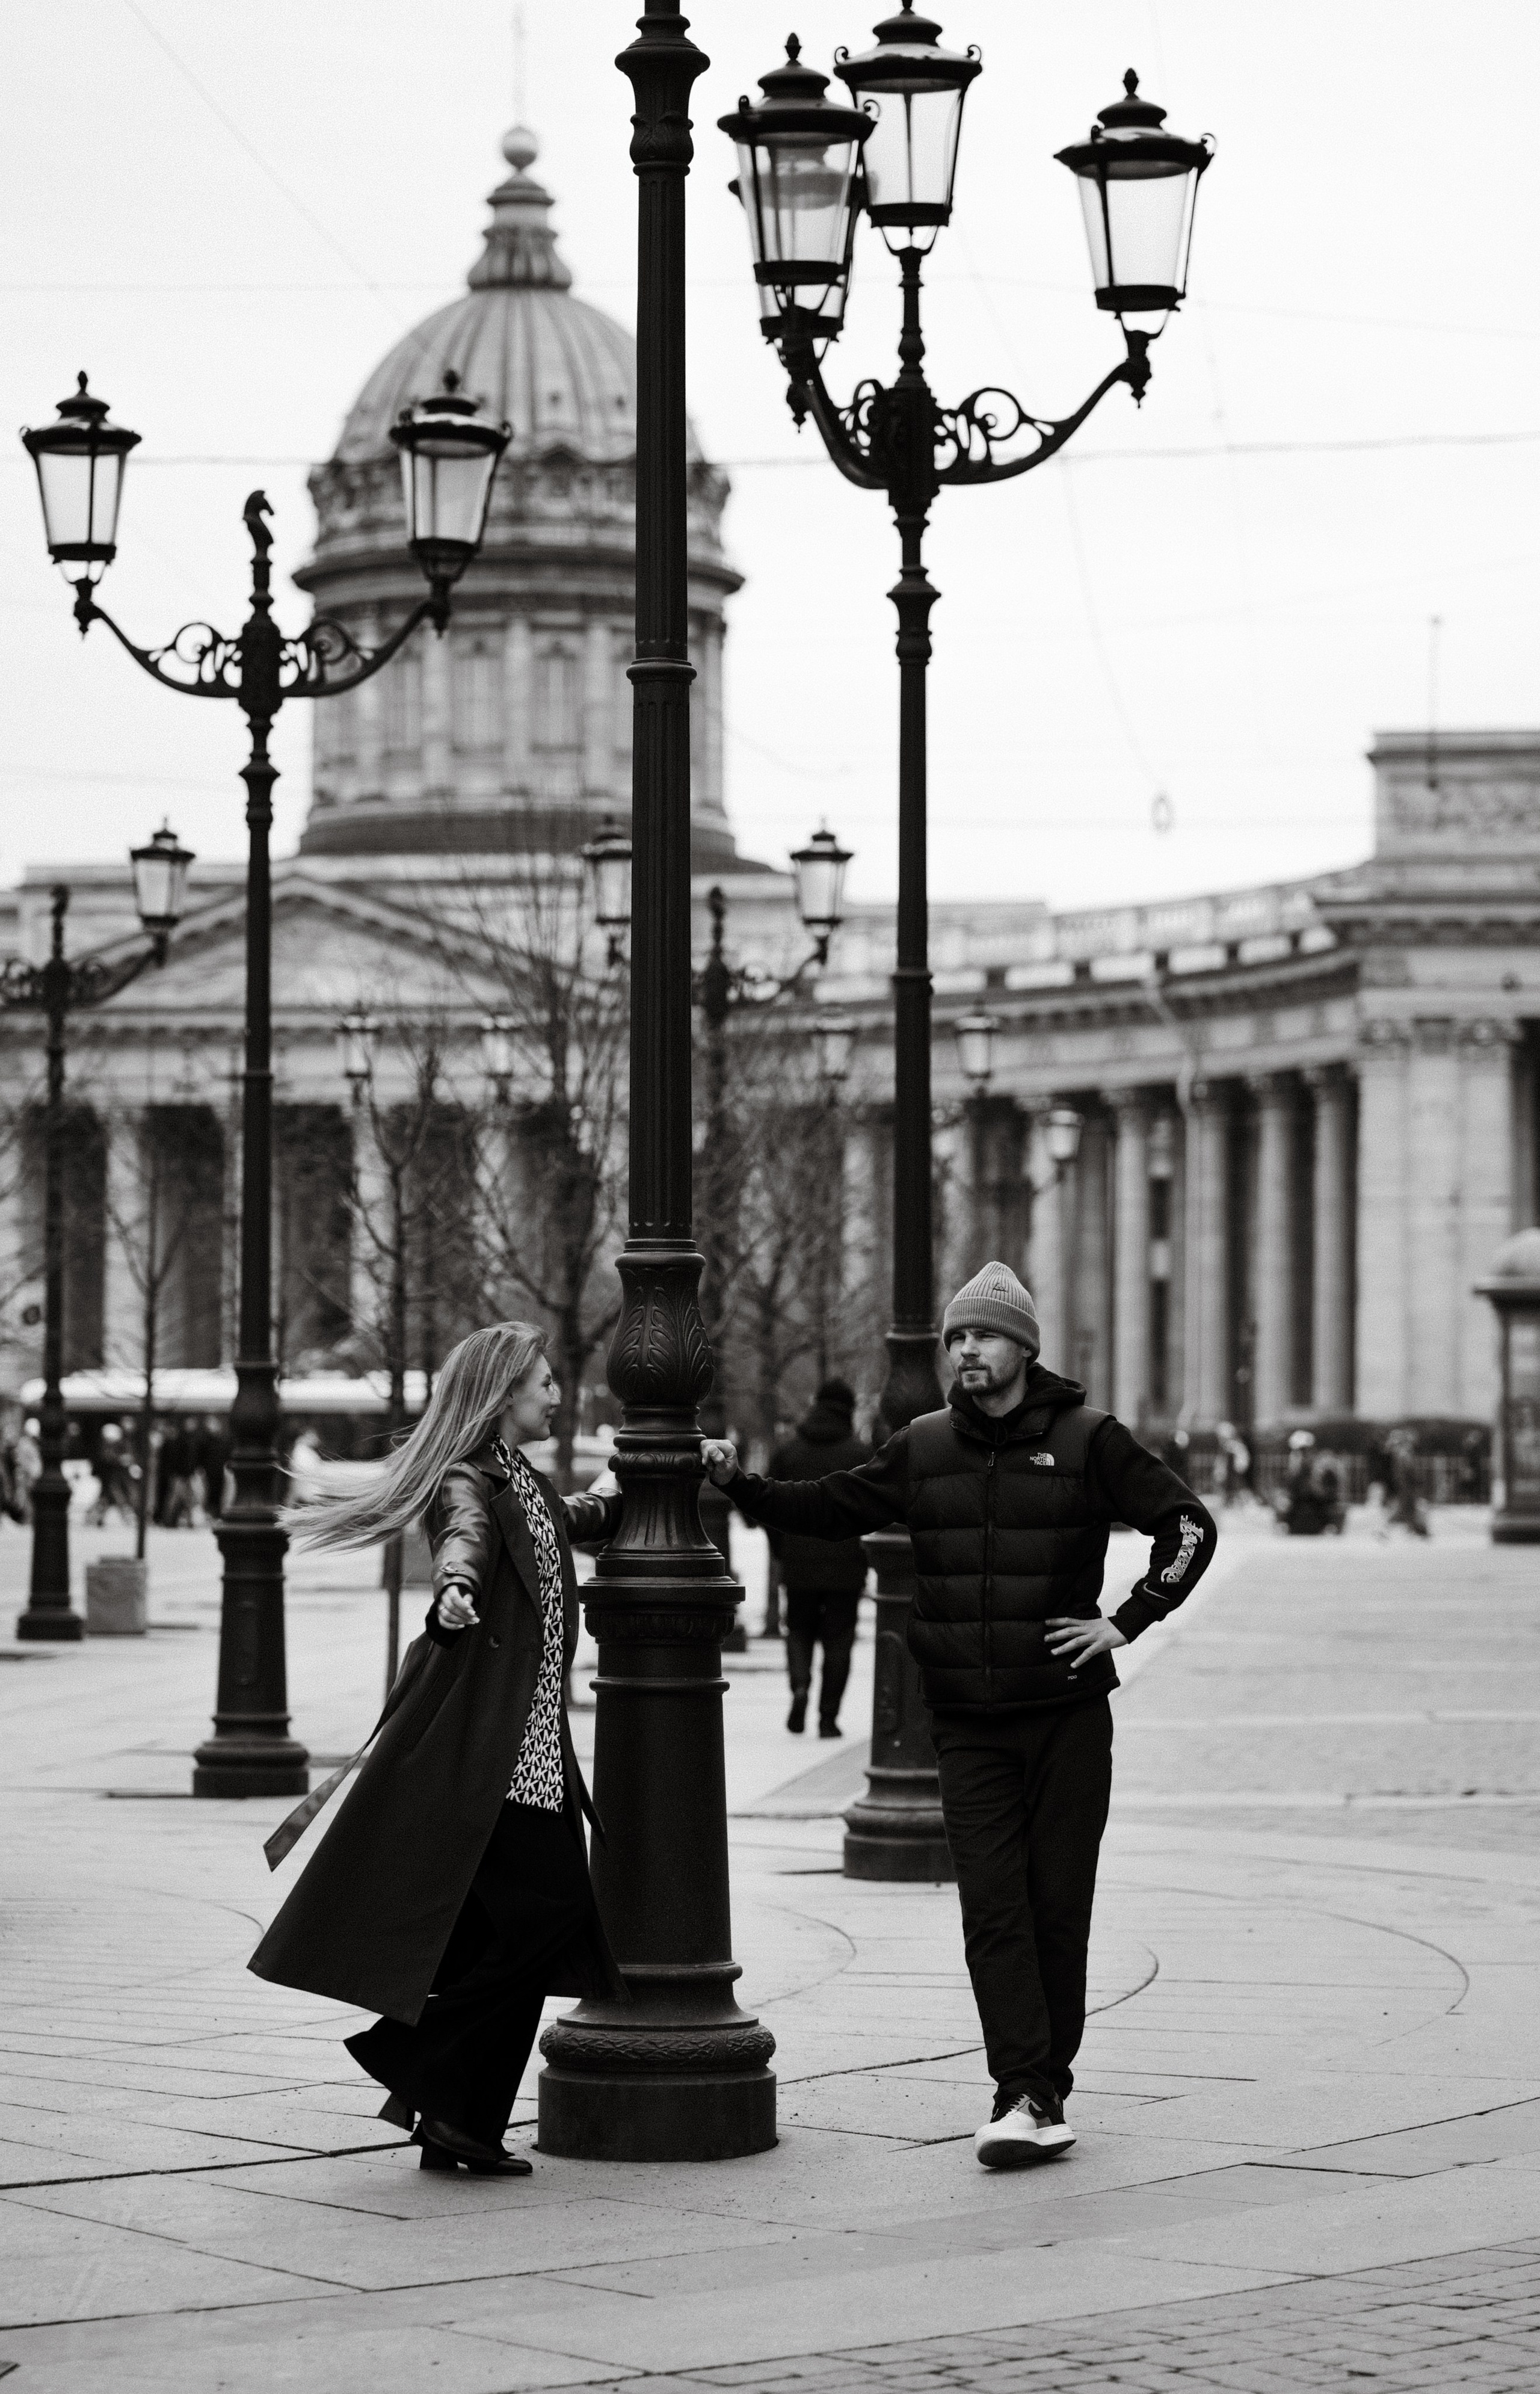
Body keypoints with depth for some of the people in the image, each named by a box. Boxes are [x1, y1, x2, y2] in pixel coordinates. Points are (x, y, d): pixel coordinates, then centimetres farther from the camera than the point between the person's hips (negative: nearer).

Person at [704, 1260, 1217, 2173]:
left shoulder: (1090, 1442, -2)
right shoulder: (924, 1449, 8)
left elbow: (1189, 1526, 0)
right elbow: (828, 1509, 18)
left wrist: (1126, 1621, -5)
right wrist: (742, 1484, 6)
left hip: (1068, 1714, -2)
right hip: (970, 1722, 2)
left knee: (1058, 1906, 2)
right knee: (993, 1908, -8)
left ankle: (1046, 2089, 13)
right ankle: (1026, 2099, -12)